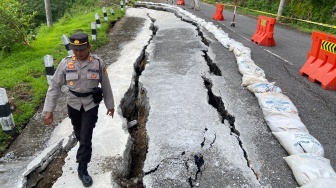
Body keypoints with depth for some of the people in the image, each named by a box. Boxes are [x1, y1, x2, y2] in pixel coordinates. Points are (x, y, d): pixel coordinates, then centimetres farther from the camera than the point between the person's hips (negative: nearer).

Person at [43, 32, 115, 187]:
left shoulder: (98, 63, -15)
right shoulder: (65, 63, -14)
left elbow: (106, 86, -3)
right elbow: (54, 86, -8)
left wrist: (110, 105, 5)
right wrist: (49, 110, -10)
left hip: (91, 104, -2)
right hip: (73, 104, 2)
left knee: (86, 137, -1)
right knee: (78, 133, 22)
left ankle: (82, 169, 15)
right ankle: (83, 147, 55)